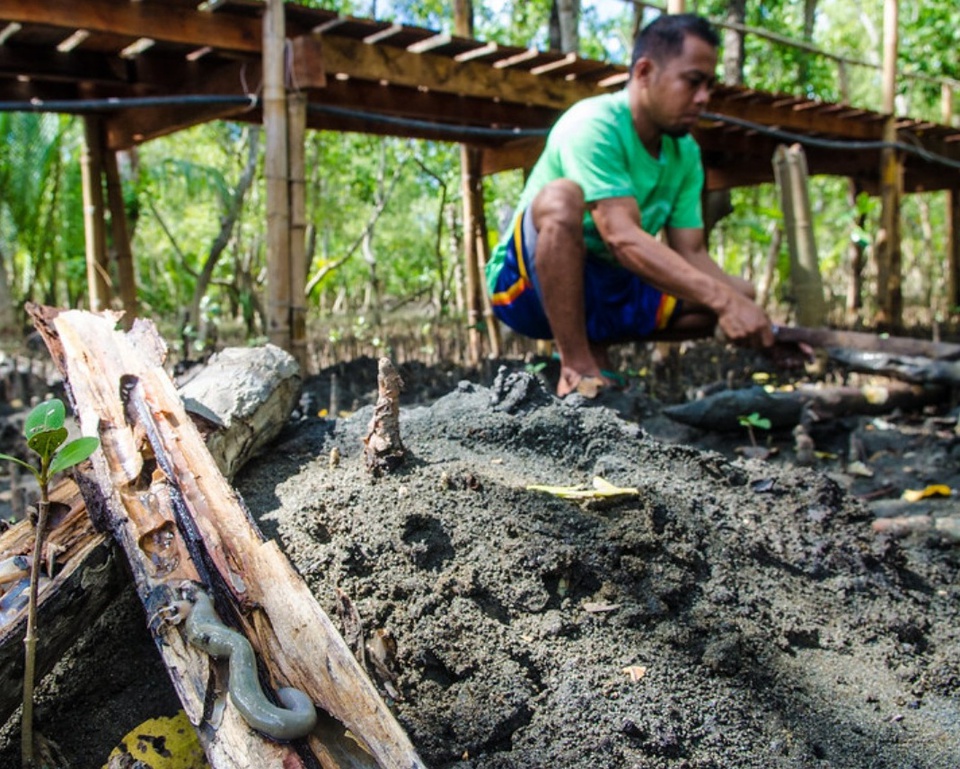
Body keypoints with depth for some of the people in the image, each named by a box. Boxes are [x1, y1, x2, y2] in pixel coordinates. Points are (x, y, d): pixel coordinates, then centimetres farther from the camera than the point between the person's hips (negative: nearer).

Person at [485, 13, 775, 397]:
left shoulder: (685, 153, 1)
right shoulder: (593, 124, -22)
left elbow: (690, 255, -4)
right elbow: (621, 237, -33)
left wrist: (744, 301, -22)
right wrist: (723, 298, -39)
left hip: (607, 287, 7)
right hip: (529, 283, -7)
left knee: (736, 293, -4)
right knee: (563, 196, -36)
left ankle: (594, 346, 1)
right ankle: (576, 367, -29)